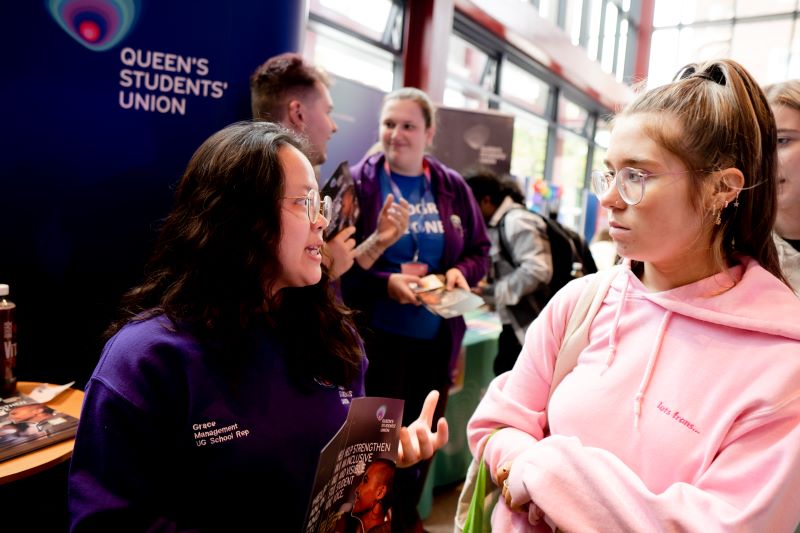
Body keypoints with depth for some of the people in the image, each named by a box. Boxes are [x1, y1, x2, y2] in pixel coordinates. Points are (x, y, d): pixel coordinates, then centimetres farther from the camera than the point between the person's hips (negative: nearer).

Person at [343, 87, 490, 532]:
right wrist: (385, 282, -23)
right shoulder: (359, 182, -7)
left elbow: (480, 250, 10)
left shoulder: (453, 186, 3)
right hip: (378, 334, -4)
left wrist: (461, 271, -11)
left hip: (437, 336, 4)